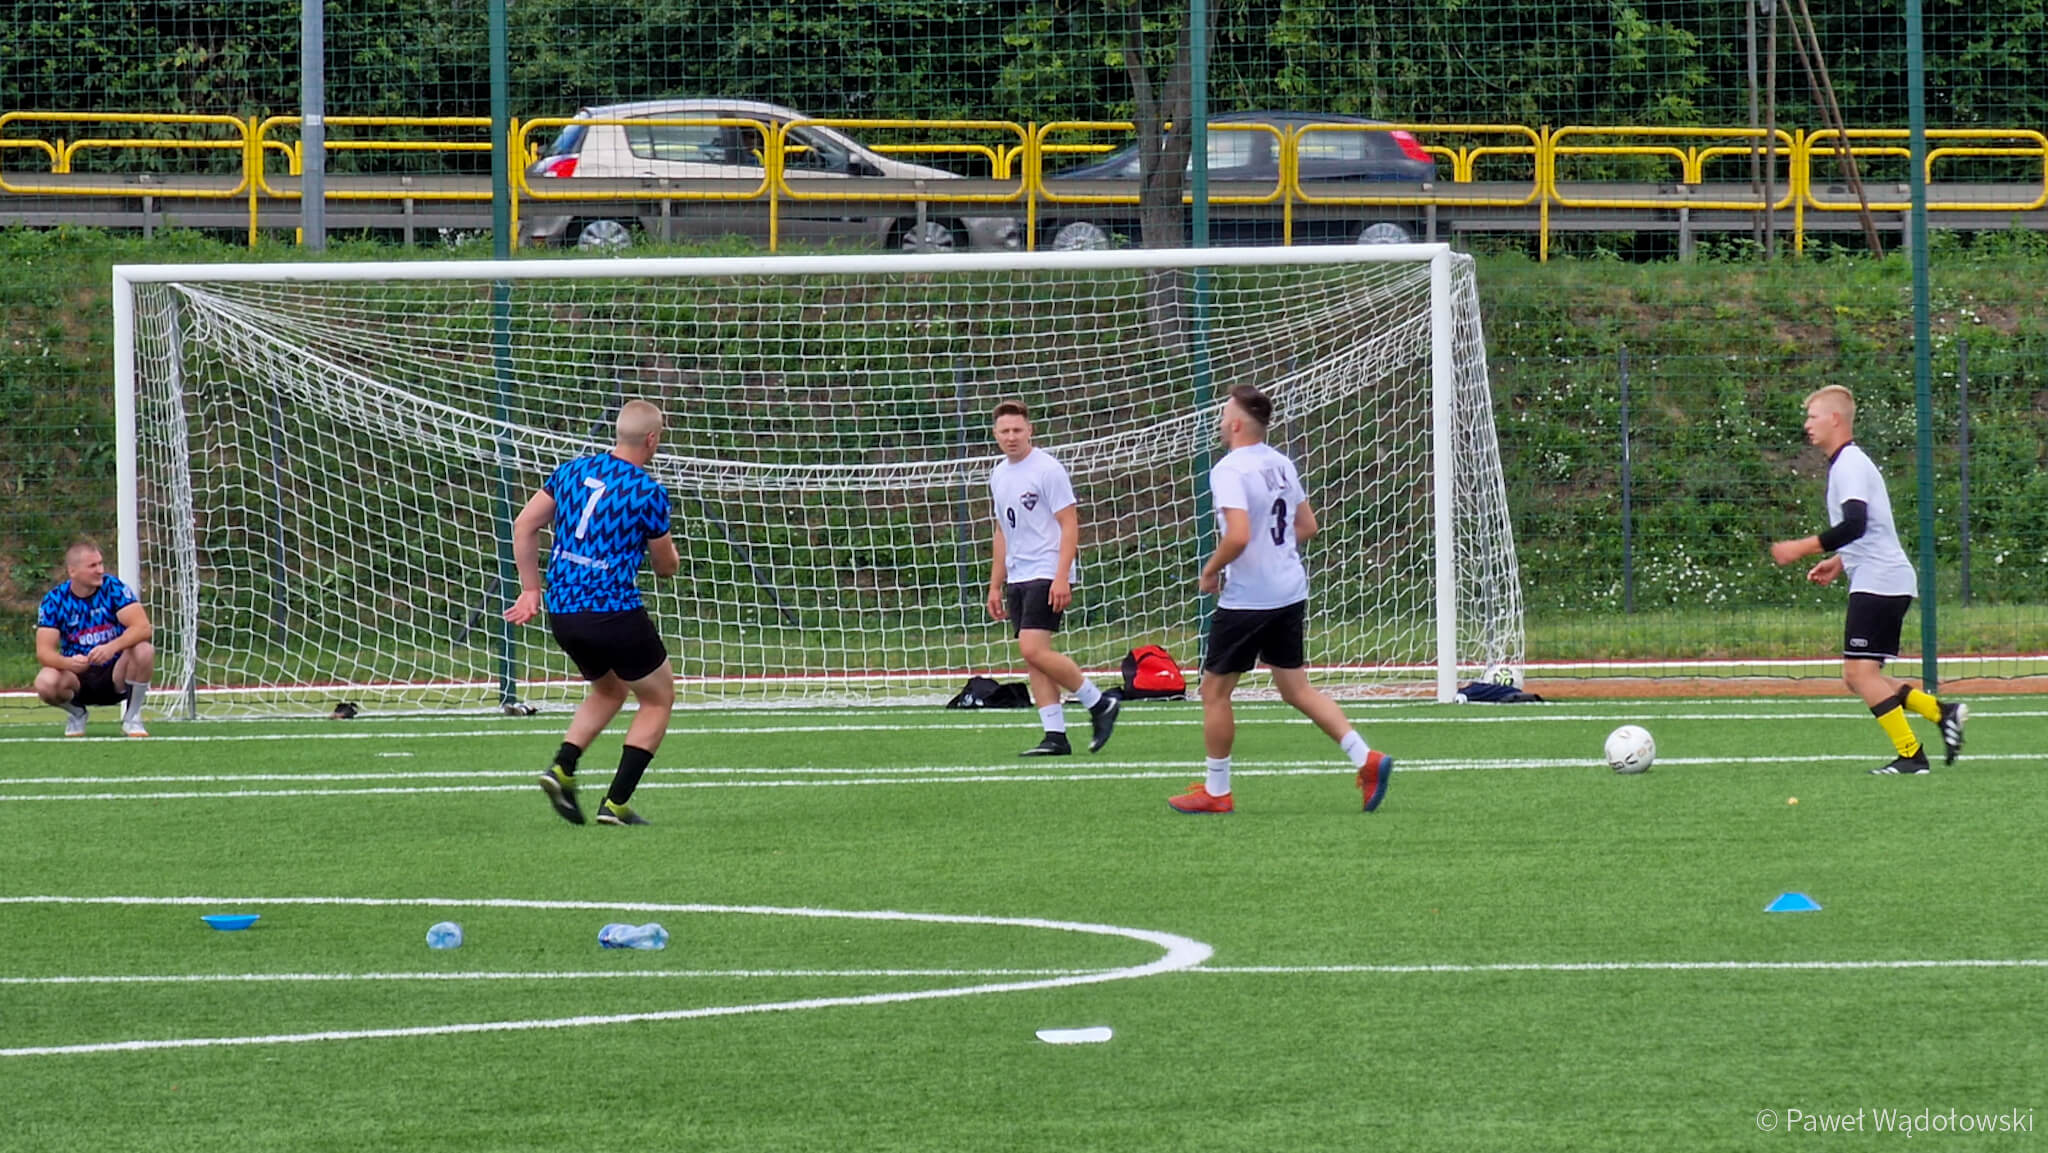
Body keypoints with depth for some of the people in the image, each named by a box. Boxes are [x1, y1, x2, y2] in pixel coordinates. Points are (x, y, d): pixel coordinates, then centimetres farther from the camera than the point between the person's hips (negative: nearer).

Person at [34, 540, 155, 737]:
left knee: (144, 650, -31)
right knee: (45, 682, -32)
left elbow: (143, 627, -22)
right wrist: (68, 663, -37)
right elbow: (44, 651, -14)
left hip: (116, 677, 0)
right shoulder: (54, 600, -8)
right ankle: (76, 713, 4)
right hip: (78, 676, 0)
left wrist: (112, 647, -41)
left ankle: (132, 717, -7)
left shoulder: (114, 588, -10)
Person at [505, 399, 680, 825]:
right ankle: (615, 803, 4)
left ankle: (562, 767, 6)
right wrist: (669, 557, 26)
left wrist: (531, 590, 15)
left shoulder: (574, 470, 8)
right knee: (658, 698, 13)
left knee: (608, 690, 29)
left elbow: (524, 525, 8)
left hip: (561, 612, 6)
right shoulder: (647, 491, -8)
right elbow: (667, 565, 3)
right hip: (615, 612, -6)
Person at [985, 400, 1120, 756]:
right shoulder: (999, 476, 15)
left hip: (1047, 574, -8)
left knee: (1034, 649, -18)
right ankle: (1055, 736, 3)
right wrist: (995, 586, 20)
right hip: (1017, 577, 8)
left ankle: (1099, 703, -6)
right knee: (1033, 658, 2)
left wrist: (1062, 577, -20)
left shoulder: (1047, 470, -9)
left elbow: (1069, 524, -12)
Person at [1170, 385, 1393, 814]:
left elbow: (1238, 535, -27)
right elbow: (1307, 526, 16)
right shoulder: (1281, 465, 9)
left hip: (1247, 598, -8)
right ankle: (1365, 758, -2)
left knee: (1215, 690, 7)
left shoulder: (1230, 471, -16)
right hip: (1291, 593, 8)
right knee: (1296, 688, 12)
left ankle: (1216, 791, 13)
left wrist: (1211, 570, -11)